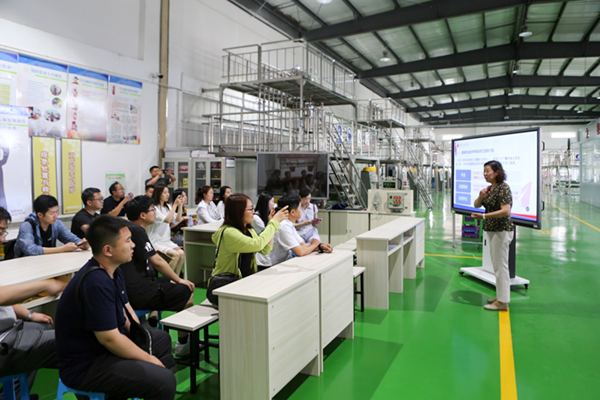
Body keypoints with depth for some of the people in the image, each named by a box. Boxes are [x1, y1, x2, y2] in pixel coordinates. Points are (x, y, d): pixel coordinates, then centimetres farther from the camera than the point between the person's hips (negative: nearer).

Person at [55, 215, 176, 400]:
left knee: (162, 338, 25)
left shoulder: (114, 271, 4)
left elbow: (125, 308, 15)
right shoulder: (96, 282, -27)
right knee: (164, 381, -27)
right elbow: (109, 338, -26)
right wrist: (148, 359, -14)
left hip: (103, 347, 10)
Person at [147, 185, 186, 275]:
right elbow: (167, 219, -21)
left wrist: (180, 205, -1)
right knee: (175, 254, -25)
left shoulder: (167, 207, 15)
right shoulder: (153, 208, -11)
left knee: (182, 253, -18)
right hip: (156, 242, -7)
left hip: (166, 240, 7)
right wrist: (175, 205, -19)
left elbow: (178, 220, 9)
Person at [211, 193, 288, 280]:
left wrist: (272, 224, -2)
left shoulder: (248, 230, 9)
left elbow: (265, 250, 4)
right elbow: (257, 244, -28)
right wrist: (274, 222, -19)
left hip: (247, 279, 8)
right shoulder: (228, 232, -19)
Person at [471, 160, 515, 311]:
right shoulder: (490, 188, 12)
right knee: (496, 264, 16)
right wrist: (481, 196, -6)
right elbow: (476, 205, 15)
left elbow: (506, 211, -26)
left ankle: (502, 302, 4)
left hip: (502, 231, -10)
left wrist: (484, 216, -30)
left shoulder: (503, 188, -16)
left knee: (500, 265, -4)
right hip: (492, 230, 10)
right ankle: (501, 295, 28)